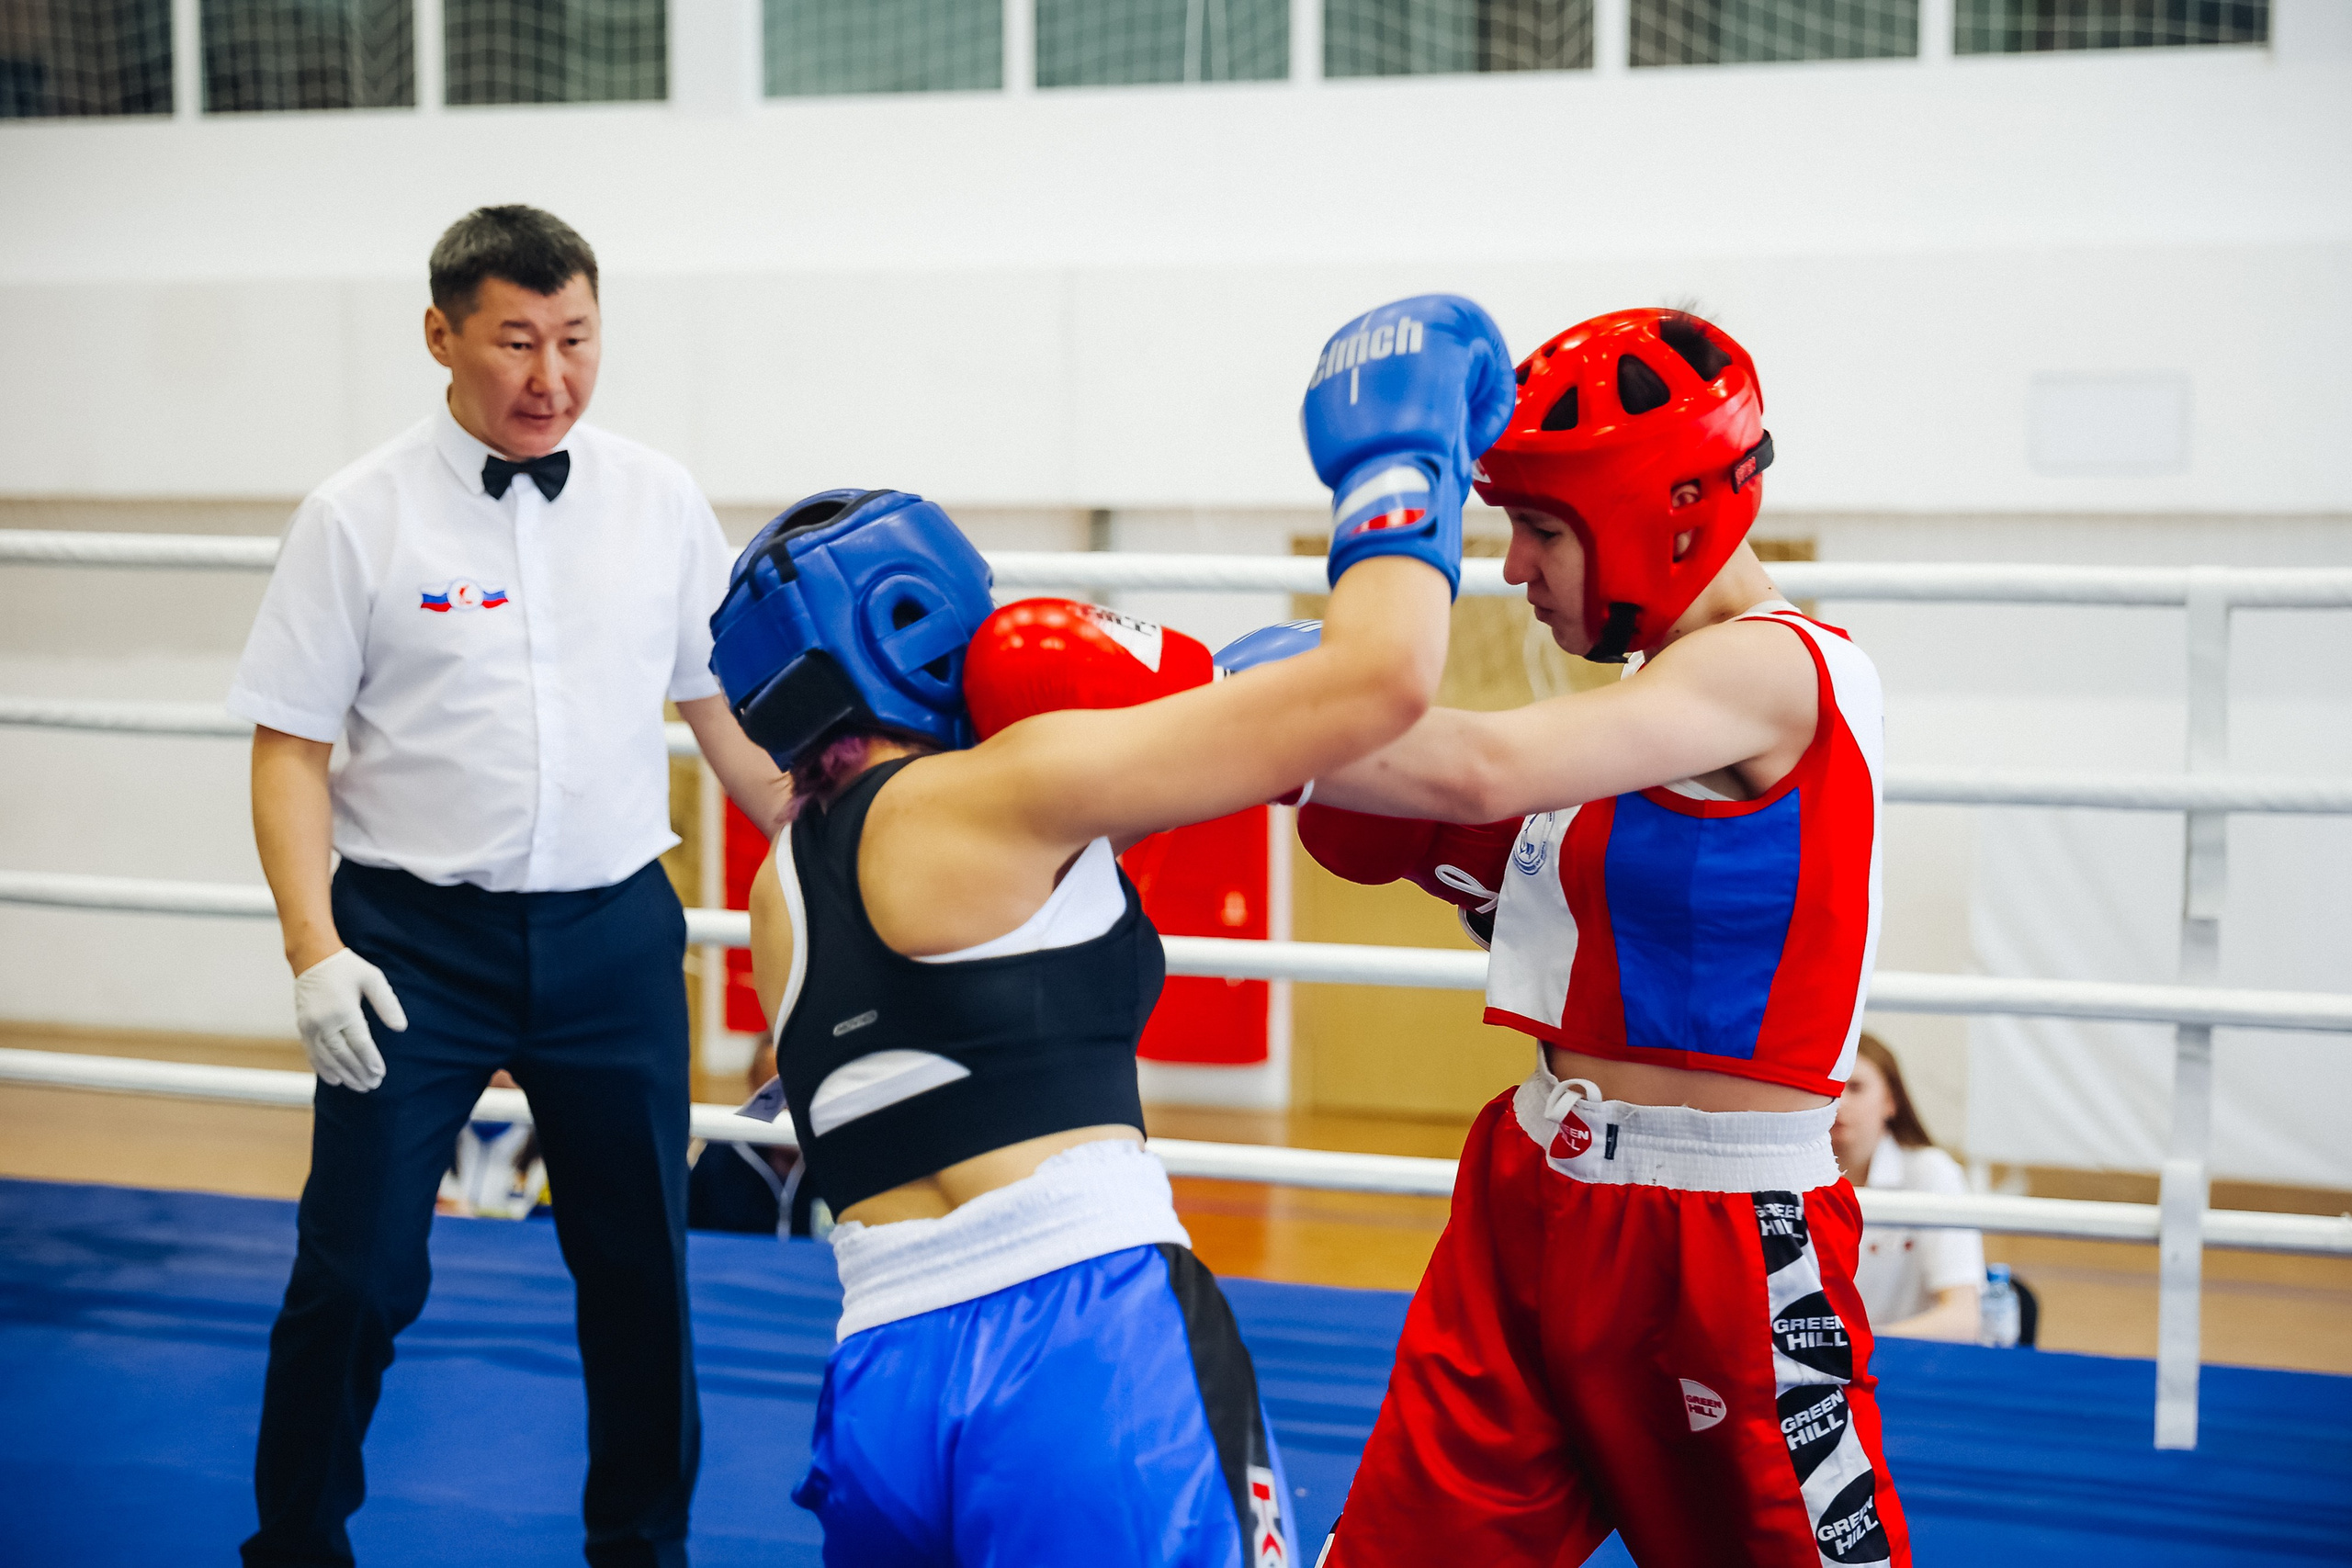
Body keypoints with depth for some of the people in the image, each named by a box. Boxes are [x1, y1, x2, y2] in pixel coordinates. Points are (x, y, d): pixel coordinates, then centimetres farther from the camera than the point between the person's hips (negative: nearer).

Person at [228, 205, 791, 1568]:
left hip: (613, 933, 3)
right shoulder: (362, 517, -3)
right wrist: (314, 950, -12)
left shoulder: (661, 503, 4)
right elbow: (291, 747, -2)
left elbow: (731, 710, 12)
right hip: (415, 935, -2)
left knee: (642, 1269, 10)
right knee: (358, 1275, 1)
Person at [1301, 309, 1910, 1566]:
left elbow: (1481, 768, -31)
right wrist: (1452, 855, 1)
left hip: (1718, 1233, -9)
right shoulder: (1661, 677, 13)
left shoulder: (1775, 666, -17)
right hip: (1533, 1193, 9)